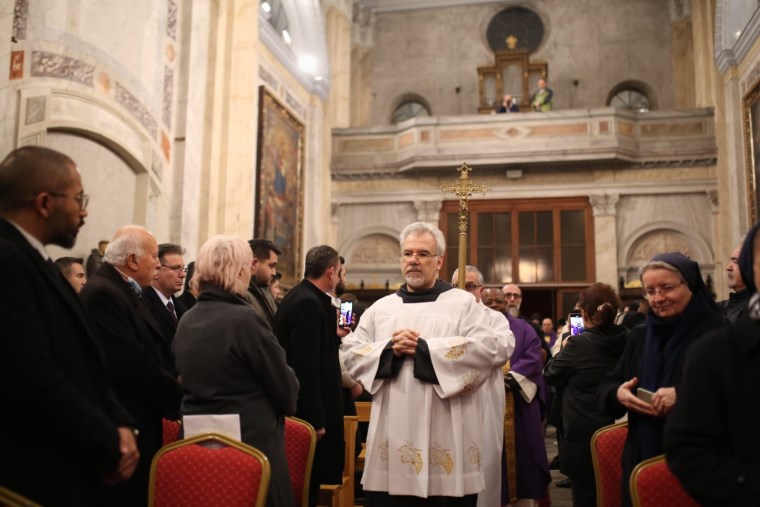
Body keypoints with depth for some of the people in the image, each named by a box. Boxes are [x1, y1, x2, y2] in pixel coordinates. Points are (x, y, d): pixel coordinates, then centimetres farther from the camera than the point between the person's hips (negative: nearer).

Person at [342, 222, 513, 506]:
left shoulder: (463, 303, 4)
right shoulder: (380, 308, 14)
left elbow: (496, 346, -12)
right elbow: (352, 355, 9)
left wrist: (425, 347, -13)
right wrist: (389, 349, -11)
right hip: (393, 438, 3)